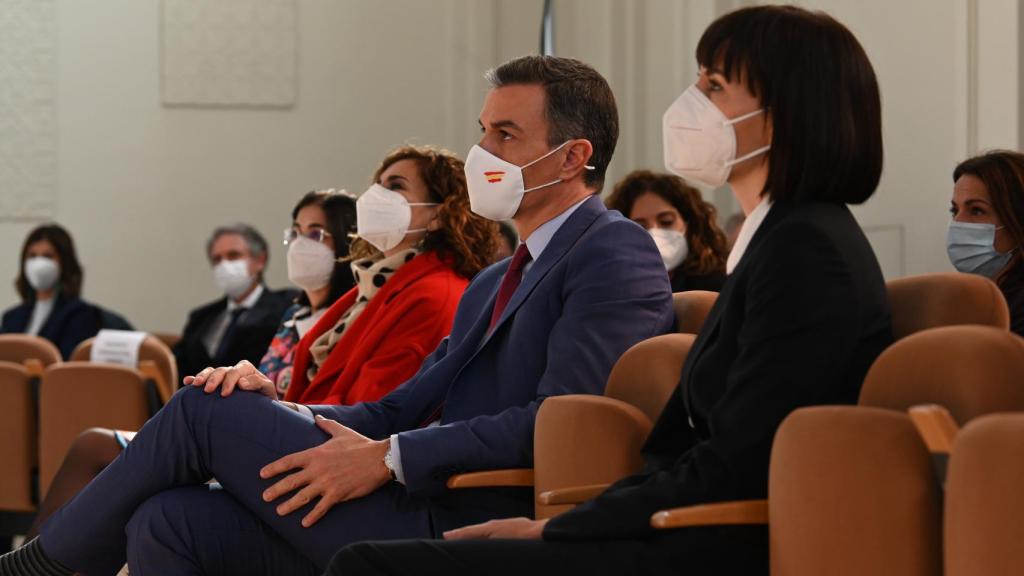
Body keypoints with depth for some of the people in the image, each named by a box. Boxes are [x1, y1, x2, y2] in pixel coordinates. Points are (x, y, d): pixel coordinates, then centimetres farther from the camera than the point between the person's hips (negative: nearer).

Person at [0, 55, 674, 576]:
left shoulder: (617, 253, -5)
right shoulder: (493, 284, 26)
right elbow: (405, 409, 21)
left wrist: (387, 458, -17)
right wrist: (271, 409, 3)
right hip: (416, 518, 9)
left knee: (204, 411, -6)